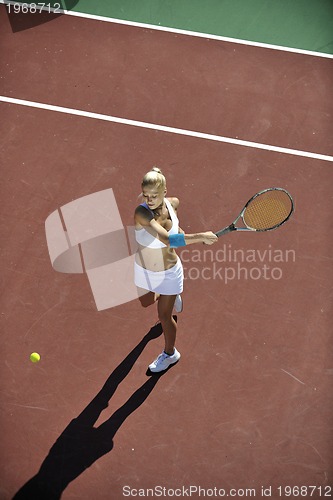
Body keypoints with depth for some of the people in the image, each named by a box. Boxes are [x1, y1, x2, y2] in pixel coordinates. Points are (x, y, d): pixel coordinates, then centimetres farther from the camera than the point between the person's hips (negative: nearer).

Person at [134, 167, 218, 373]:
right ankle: (172, 297, 64)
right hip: (144, 271, 0)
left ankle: (170, 353, 40)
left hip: (169, 273, 0)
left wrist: (183, 234, -7)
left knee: (165, 316, 12)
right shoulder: (142, 213, -35)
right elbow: (168, 239, -47)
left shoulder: (174, 203, -19)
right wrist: (199, 236, -48)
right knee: (146, 303, 29)